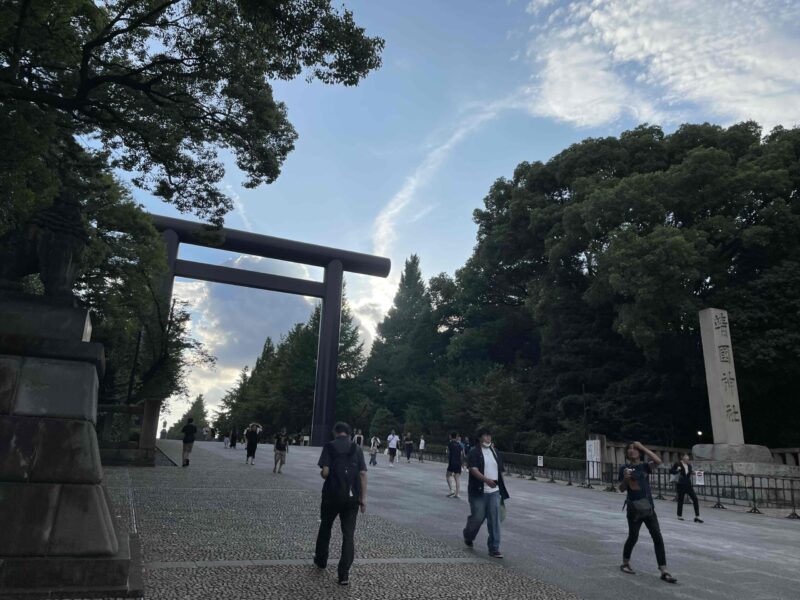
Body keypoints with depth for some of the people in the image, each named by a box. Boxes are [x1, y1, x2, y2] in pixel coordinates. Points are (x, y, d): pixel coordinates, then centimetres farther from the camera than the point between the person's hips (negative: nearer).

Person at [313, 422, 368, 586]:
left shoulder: (329, 446, -4)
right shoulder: (357, 449, 4)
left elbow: (325, 472, -13)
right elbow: (363, 474, -1)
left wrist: (322, 474, 11)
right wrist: (363, 498, 3)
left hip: (332, 495, -1)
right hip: (352, 497, 1)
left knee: (325, 528, 22)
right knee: (348, 535, 5)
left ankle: (321, 560, 39)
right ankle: (344, 574, 1)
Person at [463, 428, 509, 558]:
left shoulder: (495, 452, 12)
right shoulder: (474, 453, -6)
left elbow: (500, 470, 19)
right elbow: (473, 469, -19)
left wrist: (502, 489, 17)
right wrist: (486, 480, -33)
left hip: (494, 492, 4)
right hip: (478, 492, -4)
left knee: (495, 520, -1)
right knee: (478, 518, 5)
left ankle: (494, 549, 6)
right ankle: (468, 536, 35)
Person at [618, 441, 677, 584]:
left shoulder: (645, 466, 3)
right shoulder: (624, 468, -4)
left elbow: (658, 461, -17)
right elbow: (621, 489, -4)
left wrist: (642, 447, -16)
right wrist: (626, 478, -25)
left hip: (648, 507, 3)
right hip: (634, 509, -3)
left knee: (658, 538, -1)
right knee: (633, 537, 8)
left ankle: (664, 572, 4)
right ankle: (625, 564, 28)